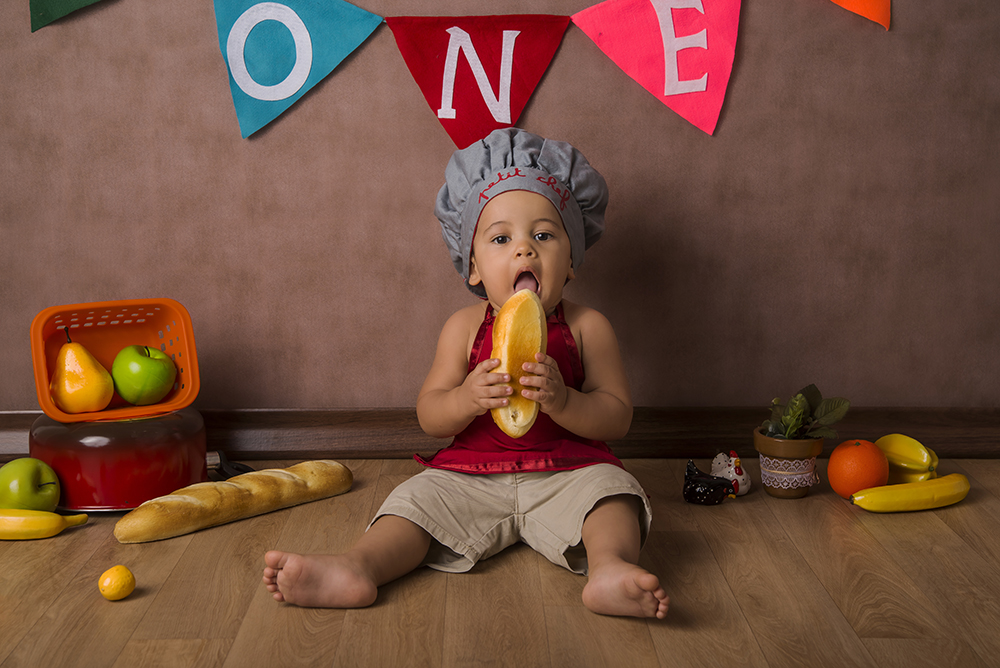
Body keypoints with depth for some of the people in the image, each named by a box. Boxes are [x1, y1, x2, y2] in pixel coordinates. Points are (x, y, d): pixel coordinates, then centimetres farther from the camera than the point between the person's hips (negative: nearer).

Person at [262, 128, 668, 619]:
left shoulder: (587, 328, -3)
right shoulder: (465, 328, 1)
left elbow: (618, 418, -6)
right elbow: (428, 415, 0)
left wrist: (562, 400, -27)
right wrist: (466, 399, -24)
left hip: (567, 473, -1)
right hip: (472, 474, 2)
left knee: (609, 488, -28)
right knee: (419, 498, -18)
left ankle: (610, 567, -50)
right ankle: (357, 567, -36)